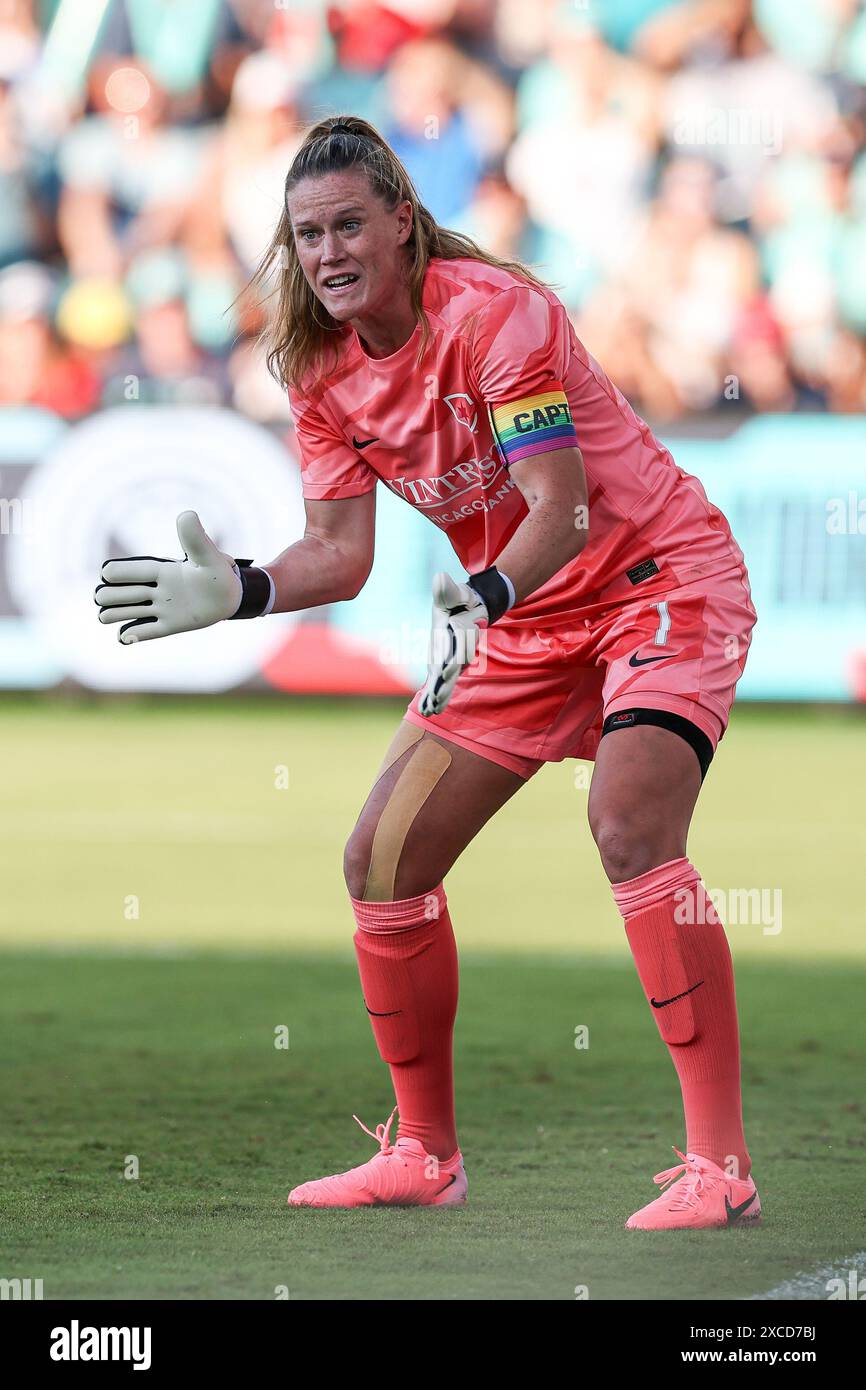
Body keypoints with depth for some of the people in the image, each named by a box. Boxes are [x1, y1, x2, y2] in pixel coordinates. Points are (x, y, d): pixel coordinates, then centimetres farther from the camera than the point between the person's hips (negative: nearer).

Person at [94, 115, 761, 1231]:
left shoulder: (492, 312, -23)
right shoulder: (320, 370, -2)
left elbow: (560, 508, -29)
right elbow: (339, 552, 0)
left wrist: (483, 596, -46)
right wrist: (235, 592, -16)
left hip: (660, 581, -8)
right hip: (520, 616, 8)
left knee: (629, 827, -29)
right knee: (382, 859, 2)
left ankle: (719, 1166, -28)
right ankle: (423, 1155, 17)